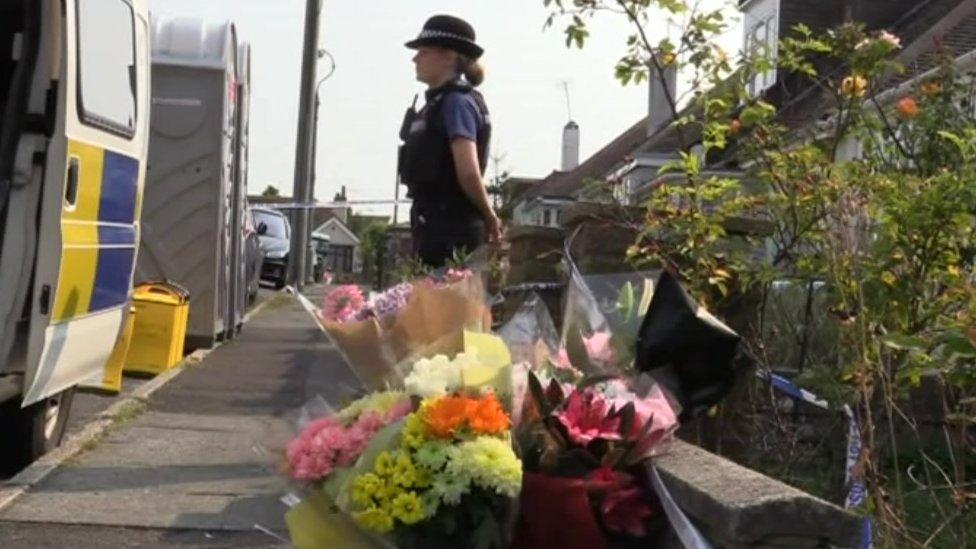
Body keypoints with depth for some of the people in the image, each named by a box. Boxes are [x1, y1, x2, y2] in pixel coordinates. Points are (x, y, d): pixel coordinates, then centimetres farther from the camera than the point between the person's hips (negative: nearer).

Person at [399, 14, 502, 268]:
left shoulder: (457, 102, -12)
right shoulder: (438, 102, 16)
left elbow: (468, 172, -20)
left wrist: (489, 217, -8)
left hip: (449, 228, -9)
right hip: (436, 223, 9)